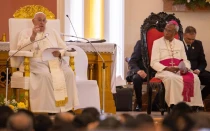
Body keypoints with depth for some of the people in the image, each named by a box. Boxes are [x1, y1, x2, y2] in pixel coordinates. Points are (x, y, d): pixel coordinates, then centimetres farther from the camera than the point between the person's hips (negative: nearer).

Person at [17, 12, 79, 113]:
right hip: (36, 62, -4)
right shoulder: (26, 32, 15)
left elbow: (64, 48, 18)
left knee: (69, 73, -28)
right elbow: (21, 48, -2)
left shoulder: (53, 32, 26)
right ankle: (50, 109, -34)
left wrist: (59, 53, -5)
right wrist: (33, 36, -12)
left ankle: (66, 107, -29)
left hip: (54, 61, 4)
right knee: (45, 75, -38)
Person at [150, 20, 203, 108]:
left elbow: (185, 61, 16)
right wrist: (167, 68, -18)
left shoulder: (180, 43, 20)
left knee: (194, 78, -27)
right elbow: (154, 63, -2)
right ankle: (174, 106, -38)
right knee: (171, 78, -40)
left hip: (179, 71, 4)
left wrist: (186, 68, -9)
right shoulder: (157, 42, 7)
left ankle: (193, 105, -28)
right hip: (164, 71, -4)